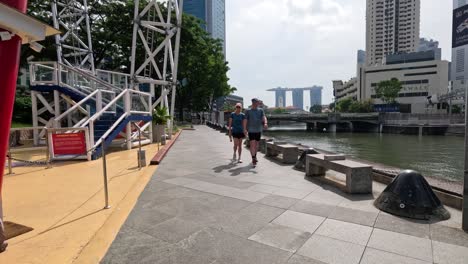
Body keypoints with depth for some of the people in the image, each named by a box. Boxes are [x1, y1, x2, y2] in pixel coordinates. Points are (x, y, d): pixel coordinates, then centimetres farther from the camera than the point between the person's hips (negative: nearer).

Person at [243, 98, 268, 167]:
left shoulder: (261, 110, 6)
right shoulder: (248, 111, 0)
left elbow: (264, 117, -9)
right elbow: (245, 120, -6)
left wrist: (265, 123, -30)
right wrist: (245, 129, -19)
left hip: (258, 130, 3)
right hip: (251, 130, -3)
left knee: (257, 144, 14)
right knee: (252, 144, -11)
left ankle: (255, 156, 34)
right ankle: (253, 159, -10)